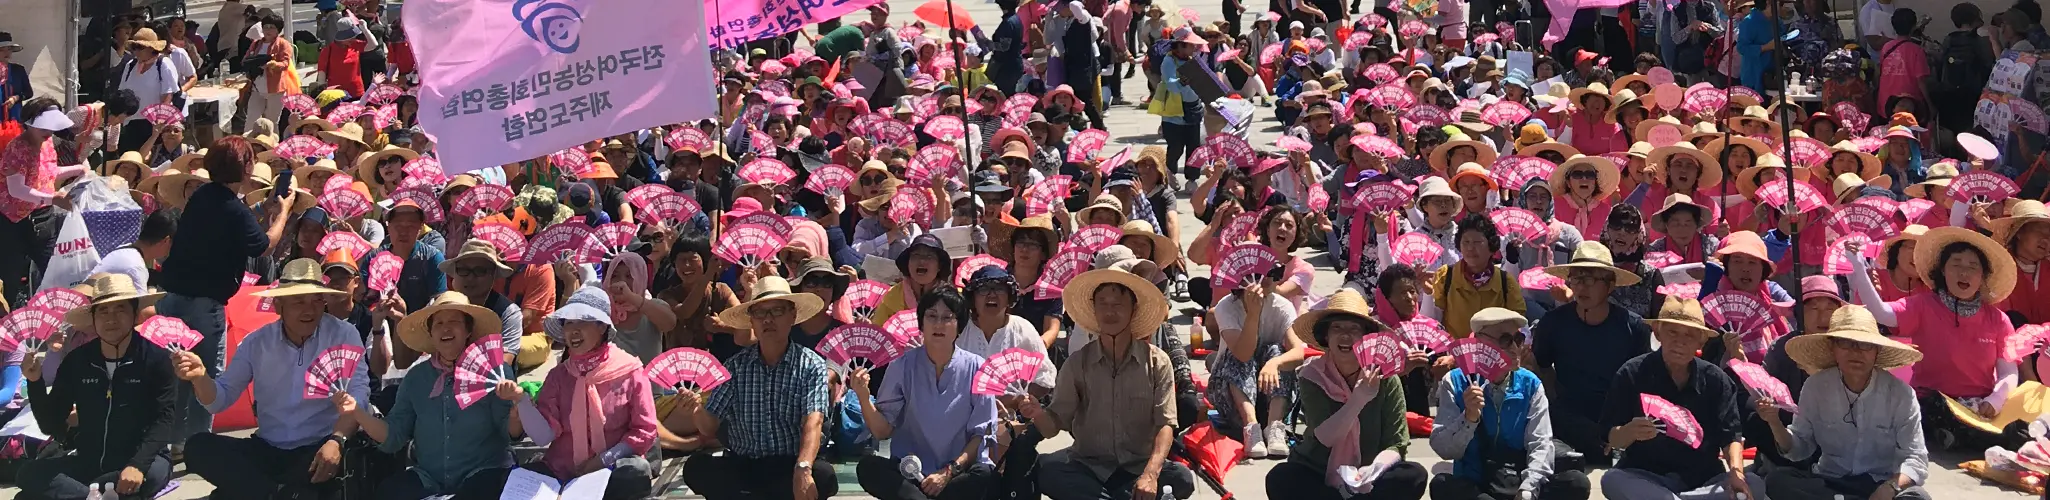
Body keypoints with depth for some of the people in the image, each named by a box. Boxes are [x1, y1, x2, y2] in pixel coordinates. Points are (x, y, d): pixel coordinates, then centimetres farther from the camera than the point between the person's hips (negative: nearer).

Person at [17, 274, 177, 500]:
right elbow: (51, 424, 6)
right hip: (88, 461, 4)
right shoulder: (76, 361, 2)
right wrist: (35, 382, -11)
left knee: (154, 473, -37)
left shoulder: (155, 357, -10)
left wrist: (138, 464, -31)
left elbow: (165, 418, -17)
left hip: (140, 460, -4)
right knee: (28, 473, -19)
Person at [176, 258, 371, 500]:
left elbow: (357, 394, -14)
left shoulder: (343, 335, -4)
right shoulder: (257, 342, 6)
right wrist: (200, 377, -15)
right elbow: (220, 400, 8)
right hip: (267, 450, 4)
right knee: (197, 447, -17)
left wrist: (336, 440, -31)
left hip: (318, 449, -4)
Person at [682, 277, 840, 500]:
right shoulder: (736, 365, 5)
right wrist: (698, 410, -20)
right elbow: (710, 427, 4)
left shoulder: (811, 365, -3)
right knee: (696, 467, -25)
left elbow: (813, 422, -17)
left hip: (790, 466, -2)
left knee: (823, 474, -34)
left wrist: (803, 469, -34)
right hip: (742, 465, 2)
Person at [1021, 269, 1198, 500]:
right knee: (1042, 468, -31)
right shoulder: (1077, 363, 2)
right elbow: (1054, 426, 1)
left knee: (1182, 478, -31)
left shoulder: (1157, 363, -1)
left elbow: (1165, 424, -8)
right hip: (1088, 464, 0)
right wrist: (1039, 414, -25)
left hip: (1139, 465, 0)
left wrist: (1150, 474, -26)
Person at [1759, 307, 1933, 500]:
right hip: (1829, 481, 3)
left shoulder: (1900, 393, -9)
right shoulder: (1816, 387, -3)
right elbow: (1801, 447, 5)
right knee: (1778, 480, -28)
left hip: (1881, 484, -2)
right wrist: (1775, 424, -17)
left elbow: (1916, 459, -11)